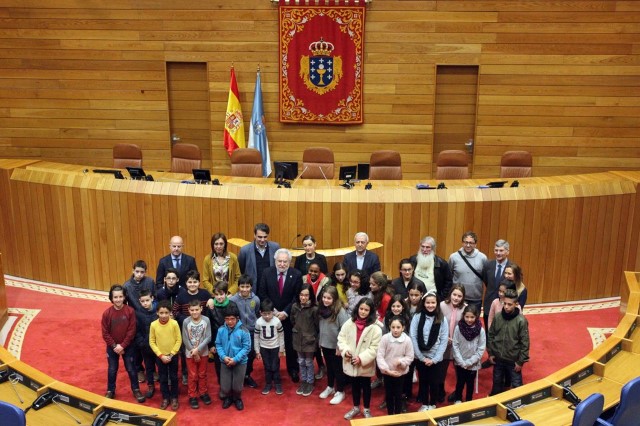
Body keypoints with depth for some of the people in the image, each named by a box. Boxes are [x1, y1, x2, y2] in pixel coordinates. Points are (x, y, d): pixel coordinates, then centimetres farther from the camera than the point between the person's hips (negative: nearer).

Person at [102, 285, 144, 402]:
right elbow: (105, 333, -8)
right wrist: (114, 346, -13)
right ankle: (110, 391, 33)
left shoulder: (130, 311, -14)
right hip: (112, 347, 1)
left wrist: (122, 345, -14)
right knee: (112, 370, 15)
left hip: (128, 347, -1)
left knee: (131, 369, 10)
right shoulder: (107, 313, -12)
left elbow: (132, 331, -11)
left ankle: (136, 390, 27)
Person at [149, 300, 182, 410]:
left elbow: (179, 340, -9)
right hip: (160, 357, 1)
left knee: (173, 377, 11)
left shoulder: (174, 323, -15)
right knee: (163, 378, 13)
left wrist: (171, 354, -13)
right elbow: (152, 342, -5)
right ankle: (165, 398, 28)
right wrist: (161, 355, -11)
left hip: (173, 356, -1)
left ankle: (174, 398, 26)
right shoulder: (153, 325, -11)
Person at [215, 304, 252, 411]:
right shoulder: (221, 330, -9)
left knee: (237, 385, 10)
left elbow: (247, 348, -13)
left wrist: (235, 359, -19)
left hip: (240, 362, -2)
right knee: (225, 385, 9)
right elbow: (218, 345, -1)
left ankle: (237, 399, 39)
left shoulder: (243, 331, -17)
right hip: (225, 362, 2)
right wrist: (224, 357, -16)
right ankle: (227, 398, 39)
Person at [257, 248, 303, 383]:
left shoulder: (296, 275, -10)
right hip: (271, 314, 1)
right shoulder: (267, 273, -6)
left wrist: (285, 312, -16)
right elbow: (262, 294, -4)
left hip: (289, 315, -1)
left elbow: (297, 297, -10)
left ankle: (293, 370, 26)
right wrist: (273, 311, -12)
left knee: (290, 344, 9)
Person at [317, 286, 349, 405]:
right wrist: (319, 341, 11)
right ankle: (330, 387, 39)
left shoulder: (340, 311, -21)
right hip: (325, 344, 6)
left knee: (338, 369, 9)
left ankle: (340, 392, 24)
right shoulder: (321, 309, -1)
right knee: (329, 367, 22)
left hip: (336, 346, -6)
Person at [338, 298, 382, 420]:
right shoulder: (349, 323, -6)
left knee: (366, 386, 15)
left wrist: (361, 358, -23)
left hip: (365, 364, -3)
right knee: (354, 385, 21)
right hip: (351, 363, 3)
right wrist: (345, 349, -16)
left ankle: (366, 409, 35)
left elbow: (375, 348, -17)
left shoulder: (375, 328, -16)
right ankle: (356, 407, 41)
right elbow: (341, 338, 1)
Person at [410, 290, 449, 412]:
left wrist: (434, 359, -10)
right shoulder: (417, 317, -6)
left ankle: (432, 404, 30)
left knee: (434, 382, 10)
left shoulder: (442, 319, -3)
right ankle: (424, 404, 31)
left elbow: (444, 340, -3)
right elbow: (413, 337, -7)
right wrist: (422, 357, -9)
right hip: (421, 357, 0)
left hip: (436, 358, 0)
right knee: (423, 381, 12)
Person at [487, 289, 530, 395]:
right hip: (498, 358, 3)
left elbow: (525, 342, -12)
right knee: (497, 383, 21)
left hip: (513, 360, -3)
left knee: (516, 386, 9)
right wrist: (490, 353, 3)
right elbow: (490, 335, 3)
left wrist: (521, 361, -10)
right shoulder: (497, 317, -8)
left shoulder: (521, 320, -17)